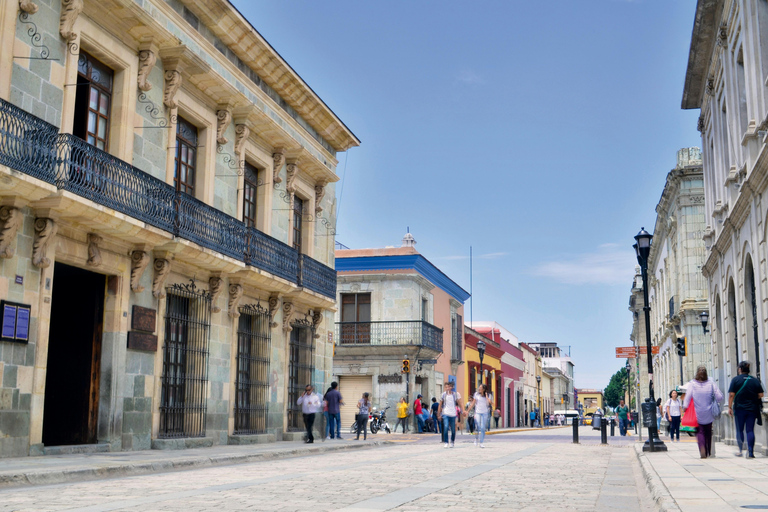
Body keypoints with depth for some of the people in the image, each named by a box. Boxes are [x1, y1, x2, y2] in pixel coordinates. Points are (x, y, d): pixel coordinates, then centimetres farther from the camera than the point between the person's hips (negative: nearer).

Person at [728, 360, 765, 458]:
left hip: (739, 409, -2)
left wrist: (730, 407, -3)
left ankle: (740, 450, 9)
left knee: (739, 430, 10)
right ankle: (750, 452, -4)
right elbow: (760, 395, 3)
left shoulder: (736, 379, -5)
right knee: (750, 430, 3)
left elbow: (731, 394, -8)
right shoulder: (755, 380, 3)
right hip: (752, 409, 2)